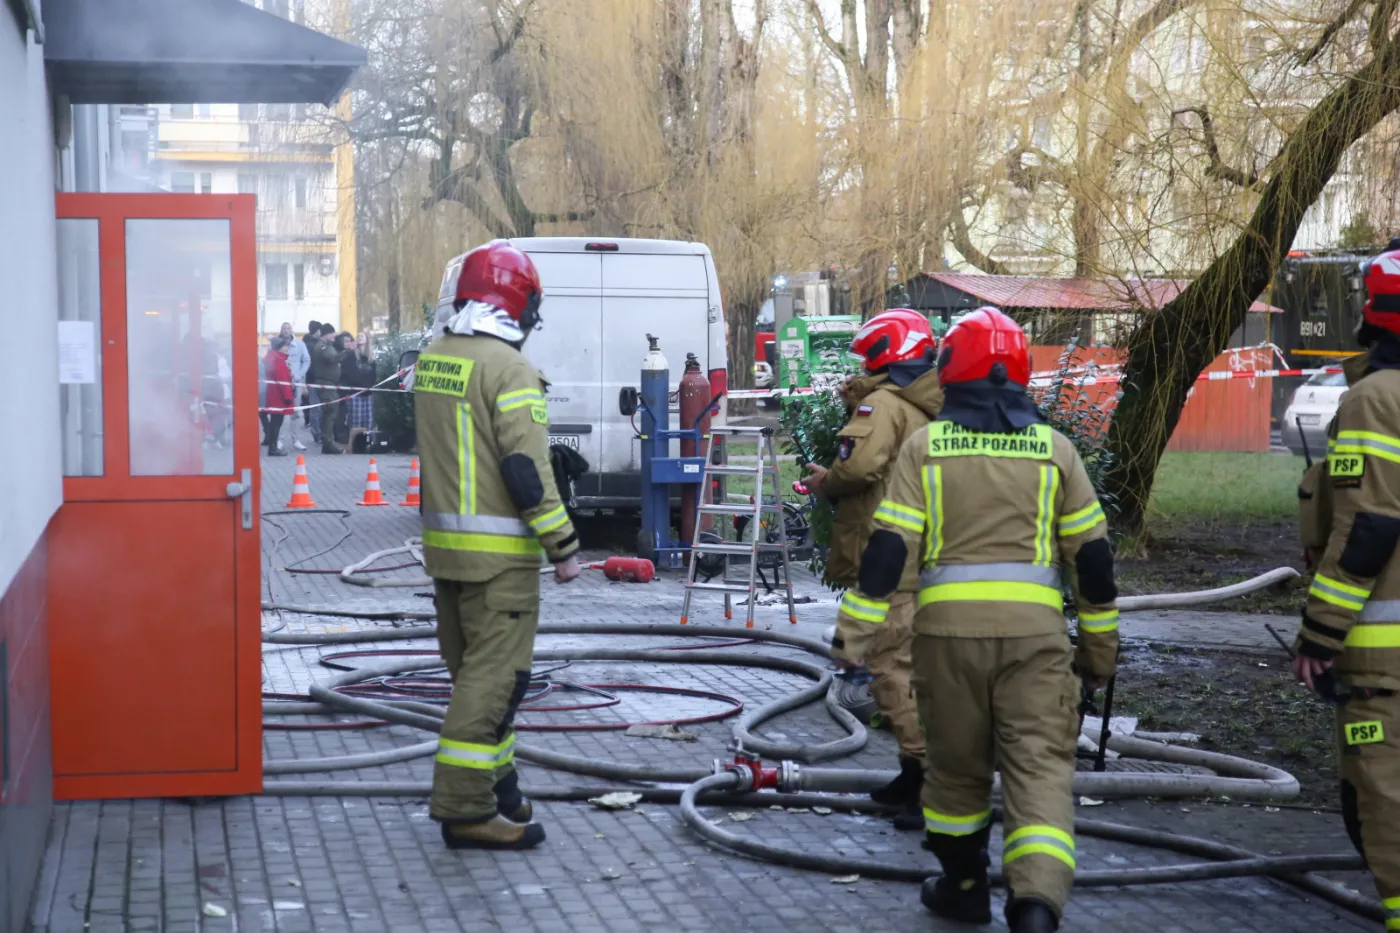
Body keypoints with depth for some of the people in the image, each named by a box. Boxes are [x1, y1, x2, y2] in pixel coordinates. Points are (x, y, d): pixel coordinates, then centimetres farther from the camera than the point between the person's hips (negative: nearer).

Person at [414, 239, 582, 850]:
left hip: (444, 542, 9)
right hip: (498, 552, -9)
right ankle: (465, 808, -5)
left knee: (473, 669, 18)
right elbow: (526, 469, -19)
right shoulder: (507, 368, -16)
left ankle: (497, 785, 29)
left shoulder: (431, 359, 10)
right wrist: (563, 546, -14)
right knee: (493, 675, -5)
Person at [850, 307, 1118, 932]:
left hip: (948, 624, 0)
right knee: (1040, 765, -1)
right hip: (1034, 626, 0)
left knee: (956, 762, 17)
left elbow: (888, 548, -3)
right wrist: (1099, 648, 19)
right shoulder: (1054, 448, 7)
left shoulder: (924, 446, 3)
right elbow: (1092, 556, 10)